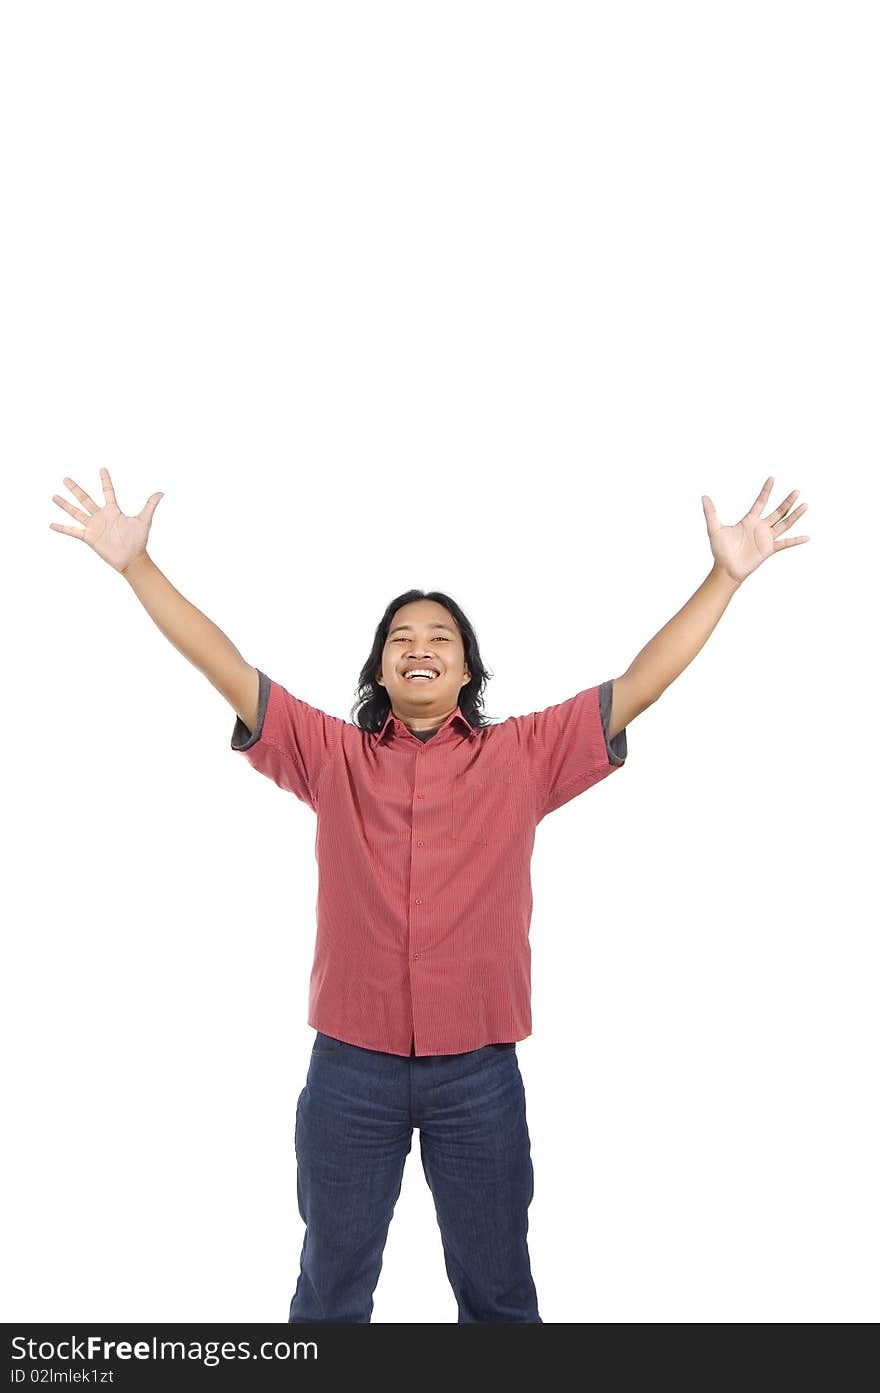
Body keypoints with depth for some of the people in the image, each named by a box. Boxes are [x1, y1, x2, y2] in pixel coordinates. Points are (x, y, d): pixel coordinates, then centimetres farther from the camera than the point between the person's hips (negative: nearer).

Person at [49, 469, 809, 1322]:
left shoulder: (523, 756, 0)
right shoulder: (332, 756, 1)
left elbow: (640, 684, -3)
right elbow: (227, 669, -2)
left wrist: (727, 573, -7)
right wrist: (136, 564, -7)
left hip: (480, 1070, 0)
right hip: (350, 1067, 1)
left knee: (497, 1290, 18)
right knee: (331, 1287, 20)